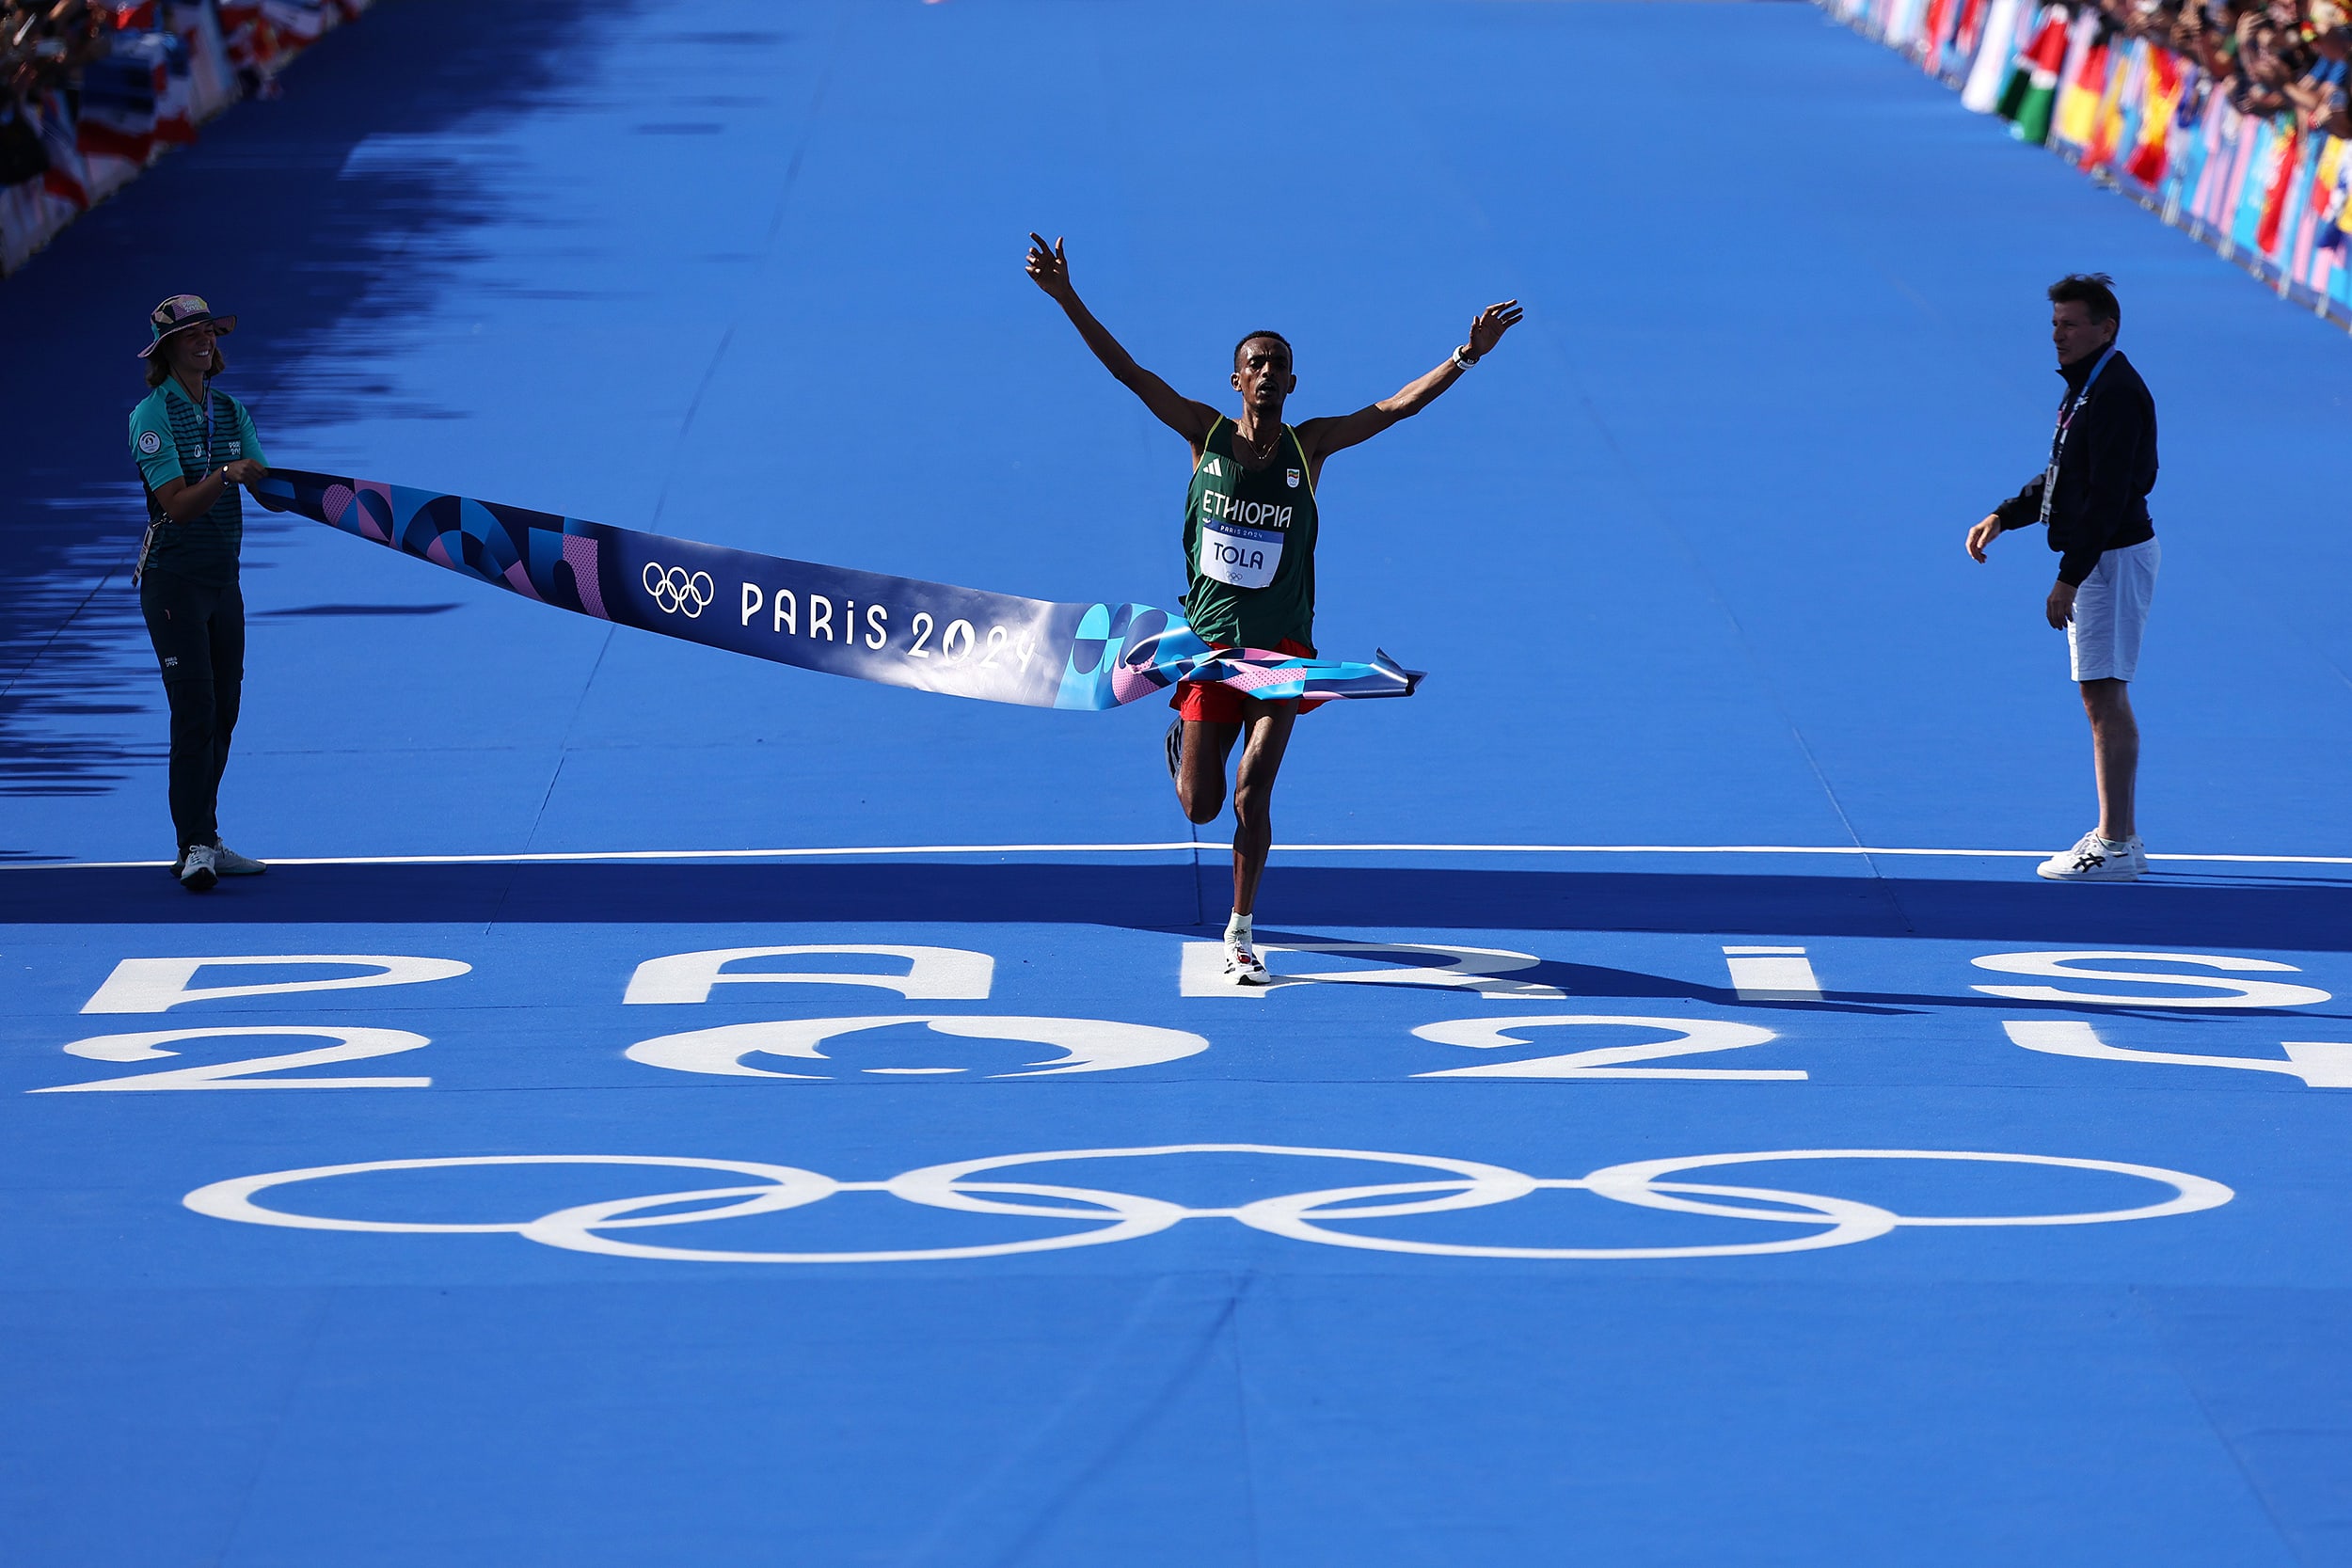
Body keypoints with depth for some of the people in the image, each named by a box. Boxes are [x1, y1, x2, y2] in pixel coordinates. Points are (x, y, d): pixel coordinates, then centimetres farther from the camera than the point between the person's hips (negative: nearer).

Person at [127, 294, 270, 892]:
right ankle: (194, 847, -15)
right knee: (195, 710, -14)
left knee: (223, 710, 9)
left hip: (224, 575, 7)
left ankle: (206, 842, 16)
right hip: (174, 578, -7)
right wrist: (224, 475, -31)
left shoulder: (230, 412, 11)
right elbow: (178, 504, -18)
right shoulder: (152, 415, -10)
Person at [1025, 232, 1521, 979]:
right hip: (1209, 638, 1)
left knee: (1252, 790, -11)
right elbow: (1130, 372, -11)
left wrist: (1467, 356, -20)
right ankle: (1184, 735, 45)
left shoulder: (1310, 445, -4)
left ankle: (1241, 931, 5)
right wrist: (1068, 300, -20)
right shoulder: (1206, 433, -5)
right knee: (1200, 807, 7)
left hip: (1282, 647, -1)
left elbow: (1396, 406, -10)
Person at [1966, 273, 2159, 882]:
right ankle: (2118, 834, 20)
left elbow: (2107, 495, -23)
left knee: (2106, 697, -9)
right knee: (2104, 700, 14)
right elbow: (2059, 478, 23)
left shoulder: (2116, 394, -19)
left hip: (2115, 555, -11)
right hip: (2095, 557, 11)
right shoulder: (2084, 387, 14)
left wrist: (2069, 579, -24)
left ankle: (2116, 848, -8)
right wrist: (2003, 517, 11)